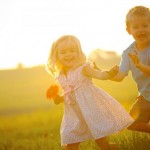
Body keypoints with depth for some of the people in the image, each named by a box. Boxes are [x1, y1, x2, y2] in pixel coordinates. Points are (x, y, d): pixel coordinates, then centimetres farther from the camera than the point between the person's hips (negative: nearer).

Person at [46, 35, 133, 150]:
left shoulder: (83, 68, -10)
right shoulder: (60, 77, 8)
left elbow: (99, 74, -26)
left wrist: (109, 73, -47)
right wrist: (59, 98, -1)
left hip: (92, 108, -6)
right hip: (75, 114, 6)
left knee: (101, 140, -6)